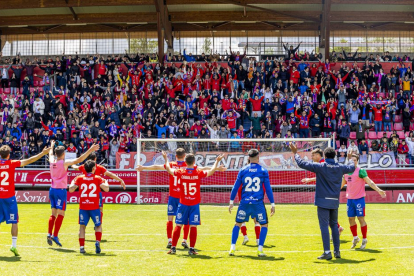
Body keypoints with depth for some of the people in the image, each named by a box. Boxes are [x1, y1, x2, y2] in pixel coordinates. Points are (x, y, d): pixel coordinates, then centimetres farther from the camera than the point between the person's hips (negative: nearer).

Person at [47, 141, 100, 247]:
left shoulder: (52, 161, 5)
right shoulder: (64, 163, -12)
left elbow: (50, 154, 30)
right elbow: (78, 160, -20)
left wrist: (52, 146, 50)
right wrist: (90, 150, -19)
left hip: (52, 189, 7)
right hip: (60, 190, -7)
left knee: (53, 213, 12)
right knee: (60, 214, -4)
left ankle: (49, 234, 5)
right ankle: (55, 236, -9)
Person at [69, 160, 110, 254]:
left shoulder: (79, 178, 4)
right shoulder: (98, 178, 0)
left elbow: (71, 190, 1)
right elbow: (106, 189, -7)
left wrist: (73, 181, 20)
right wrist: (106, 182, 13)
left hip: (83, 207, 1)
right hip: (94, 206, -1)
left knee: (82, 226, 9)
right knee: (98, 225, 13)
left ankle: (82, 246, 1)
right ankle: (97, 242, -7)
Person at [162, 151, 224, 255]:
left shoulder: (180, 172, -4)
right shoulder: (198, 173, -6)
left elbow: (169, 169, 12)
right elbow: (211, 172, 7)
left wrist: (165, 158, 26)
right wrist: (217, 161, 20)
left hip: (183, 204, 1)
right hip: (194, 204, -1)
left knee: (178, 225, 7)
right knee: (193, 226, 2)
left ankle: (173, 248, 9)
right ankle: (191, 249, 2)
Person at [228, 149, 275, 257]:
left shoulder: (243, 171, 3)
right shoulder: (263, 171, 0)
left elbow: (235, 187, 6)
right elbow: (268, 189, 0)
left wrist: (231, 202, 14)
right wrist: (272, 204, 5)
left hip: (244, 203, 2)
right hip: (258, 203, -2)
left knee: (238, 224, 15)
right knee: (264, 225, 12)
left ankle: (232, 248, 8)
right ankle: (260, 250, 4)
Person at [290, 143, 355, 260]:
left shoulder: (320, 167, -8)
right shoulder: (340, 168, 5)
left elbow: (302, 164, -8)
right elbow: (352, 167, 26)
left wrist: (295, 153, 6)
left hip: (323, 201, -5)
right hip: (334, 202, 5)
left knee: (324, 226, -3)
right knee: (334, 225, 15)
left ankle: (327, 252, -6)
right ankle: (337, 251, 17)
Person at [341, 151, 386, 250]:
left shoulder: (360, 171, -9)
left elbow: (369, 182, -14)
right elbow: (341, 184, 21)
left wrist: (379, 190, -25)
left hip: (359, 199, -5)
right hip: (349, 199, 5)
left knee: (361, 218, -3)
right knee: (351, 219, 9)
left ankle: (364, 240, 10)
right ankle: (355, 238, 28)